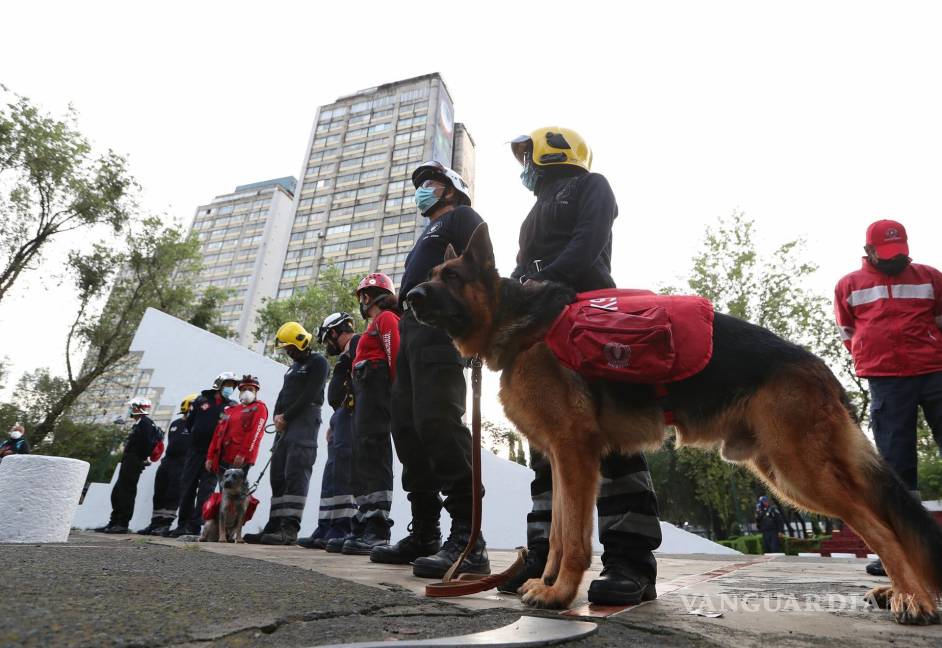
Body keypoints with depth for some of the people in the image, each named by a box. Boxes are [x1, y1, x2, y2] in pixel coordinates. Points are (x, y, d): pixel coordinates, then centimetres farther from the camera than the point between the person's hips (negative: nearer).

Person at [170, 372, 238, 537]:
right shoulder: (202, 400, 7)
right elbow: (189, 422, 10)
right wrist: (197, 438, 10)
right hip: (196, 450, 2)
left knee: (206, 489, -5)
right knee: (187, 486, 7)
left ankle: (194, 526, -2)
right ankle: (183, 524, 19)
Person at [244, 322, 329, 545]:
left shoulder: (318, 362, -3)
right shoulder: (294, 366, 26)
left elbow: (309, 396, -13)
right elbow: (283, 394, 20)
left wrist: (286, 416, -10)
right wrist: (277, 416, 1)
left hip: (305, 420, -9)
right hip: (286, 424, 10)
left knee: (295, 474, -17)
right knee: (278, 475, 6)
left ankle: (290, 529, -21)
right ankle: (275, 527, 10)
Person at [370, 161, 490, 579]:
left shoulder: (461, 217, 11)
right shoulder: (429, 234, 36)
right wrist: (404, 331, 20)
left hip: (440, 324, -10)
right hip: (413, 328, 10)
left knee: (437, 422, -22)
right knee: (408, 427, 3)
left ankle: (468, 539, -21)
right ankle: (424, 535, 8)